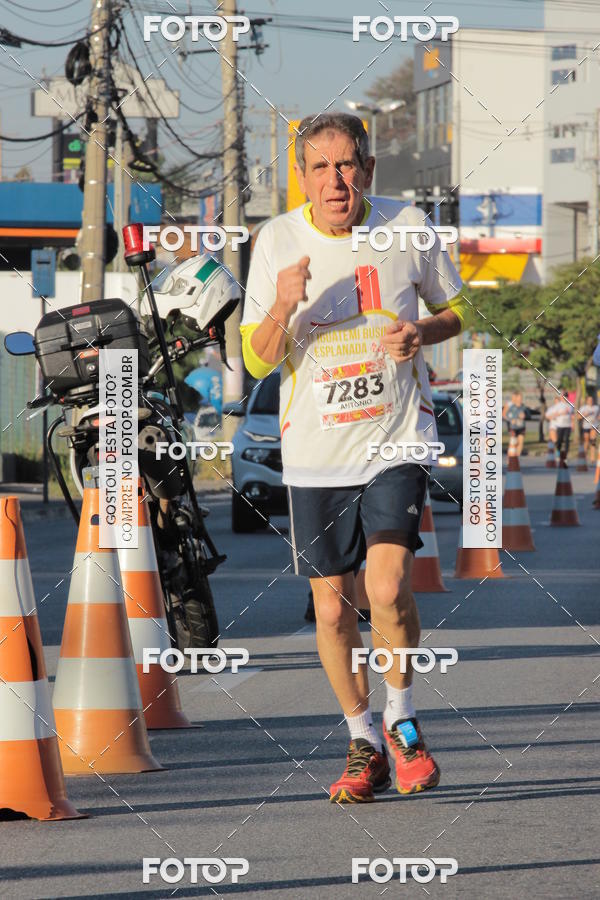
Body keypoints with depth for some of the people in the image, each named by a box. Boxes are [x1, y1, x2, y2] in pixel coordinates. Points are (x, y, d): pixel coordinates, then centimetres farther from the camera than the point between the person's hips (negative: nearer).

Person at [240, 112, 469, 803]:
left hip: (397, 437, -1)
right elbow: (258, 362, -3)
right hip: (315, 450, 1)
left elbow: (455, 310, 12)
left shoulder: (407, 227, -3)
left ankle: (402, 721, 7)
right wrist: (282, 308, -23)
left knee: (387, 587, -17)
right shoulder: (276, 242, -4)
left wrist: (419, 334, -11)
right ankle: (363, 743, 23)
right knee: (332, 608, 4)